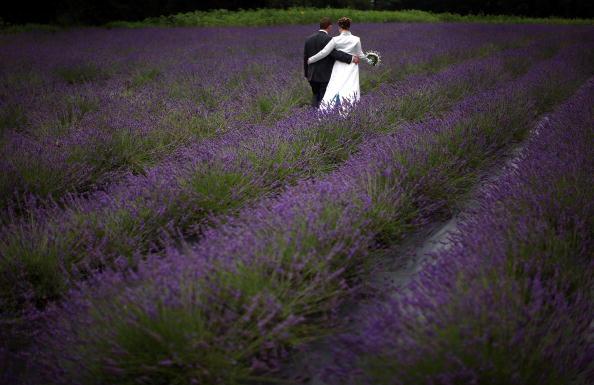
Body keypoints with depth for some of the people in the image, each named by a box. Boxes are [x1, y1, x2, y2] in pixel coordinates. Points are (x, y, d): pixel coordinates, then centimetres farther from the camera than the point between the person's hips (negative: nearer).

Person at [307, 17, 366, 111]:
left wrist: (310, 60, 7)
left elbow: (323, 53, -5)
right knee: (350, 92, -2)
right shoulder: (356, 40, -3)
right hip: (351, 70, 0)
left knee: (335, 91, 0)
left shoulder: (336, 40, -6)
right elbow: (360, 56, 5)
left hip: (339, 69, 0)